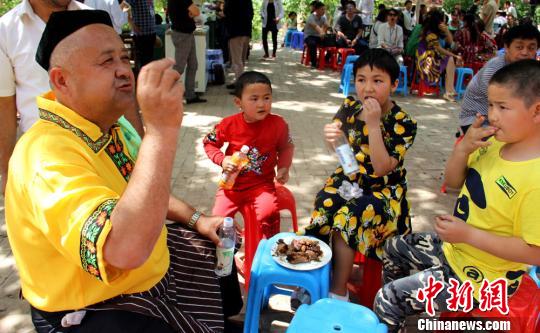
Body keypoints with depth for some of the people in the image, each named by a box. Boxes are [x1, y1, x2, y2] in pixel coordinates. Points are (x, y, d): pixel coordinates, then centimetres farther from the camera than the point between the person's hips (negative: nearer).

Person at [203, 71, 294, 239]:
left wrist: (284, 167, -9)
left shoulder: (278, 124, -10)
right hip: (232, 183, 1)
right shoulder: (229, 124, -10)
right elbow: (209, 143, 4)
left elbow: (286, 147, 7)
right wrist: (222, 160, -13)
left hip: (262, 184, -1)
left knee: (268, 213, -27)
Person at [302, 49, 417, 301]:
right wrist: (330, 136, -21)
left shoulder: (403, 123, -15)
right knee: (322, 207, -24)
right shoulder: (350, 107, -3)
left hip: (382, 190, -4)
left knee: (348, 216, -28)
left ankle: (338, 292, -11)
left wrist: (373, 124, -29)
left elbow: (382, 168, -24)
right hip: (348, 180, 4)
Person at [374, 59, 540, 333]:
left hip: (477, 278, -8)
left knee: (388, 299, -8)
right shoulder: (494, 143, -7)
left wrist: (468, 235, -28)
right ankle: (402, 310, 45)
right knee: (394, 249, 24)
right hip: (454, 247, 8)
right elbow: (452, 182, 3)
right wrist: (463, 148, -17)